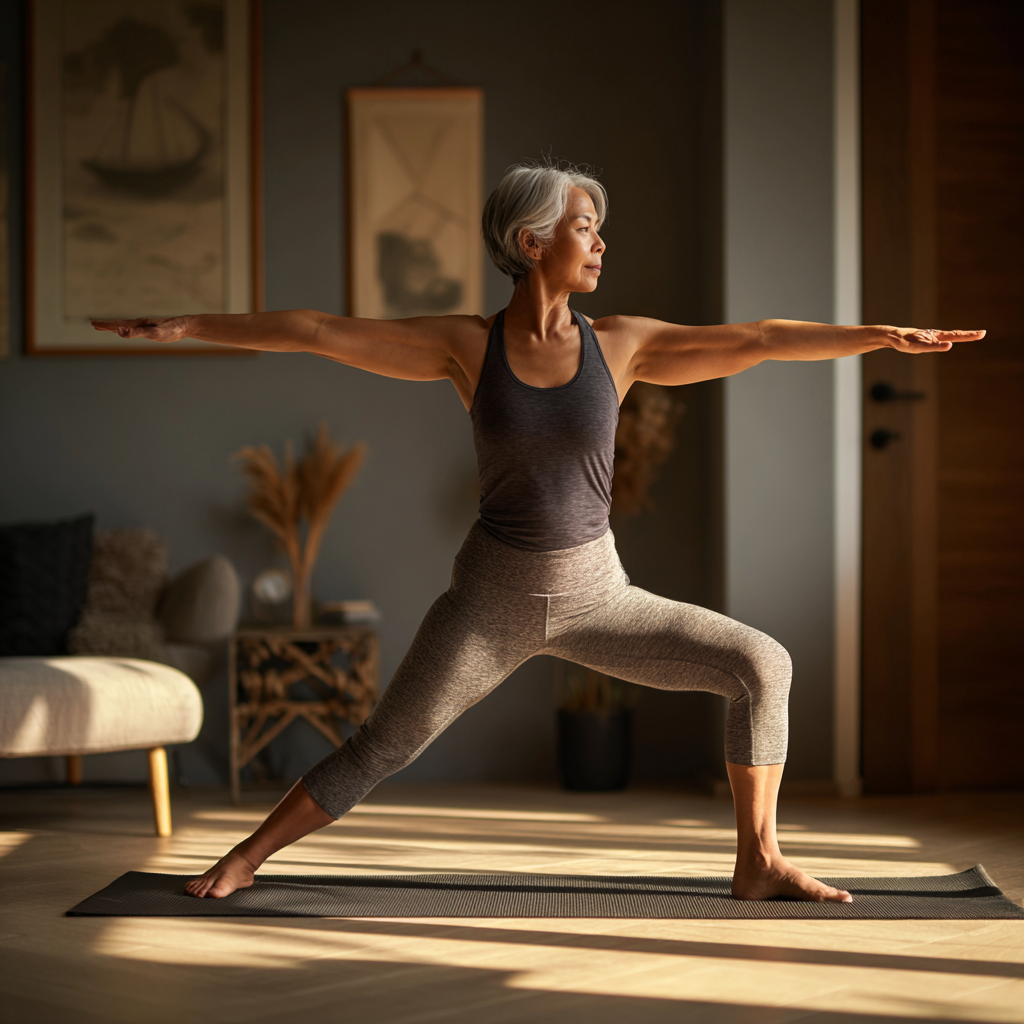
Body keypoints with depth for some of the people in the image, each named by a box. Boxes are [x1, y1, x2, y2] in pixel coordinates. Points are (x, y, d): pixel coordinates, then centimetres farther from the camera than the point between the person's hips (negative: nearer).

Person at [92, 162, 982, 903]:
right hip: (491, 599, -2)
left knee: (762, 664, -11)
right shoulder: (465, 344, -8)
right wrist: (186, 326, -8)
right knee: (380, 751, 0)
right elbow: (317, 332, -7)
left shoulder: (622, 342, -4)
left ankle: (759, 862, -1)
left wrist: (883, 335, -11)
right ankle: (244, 860, 21)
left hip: (595, 598, 2)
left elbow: (756, 340, -7)